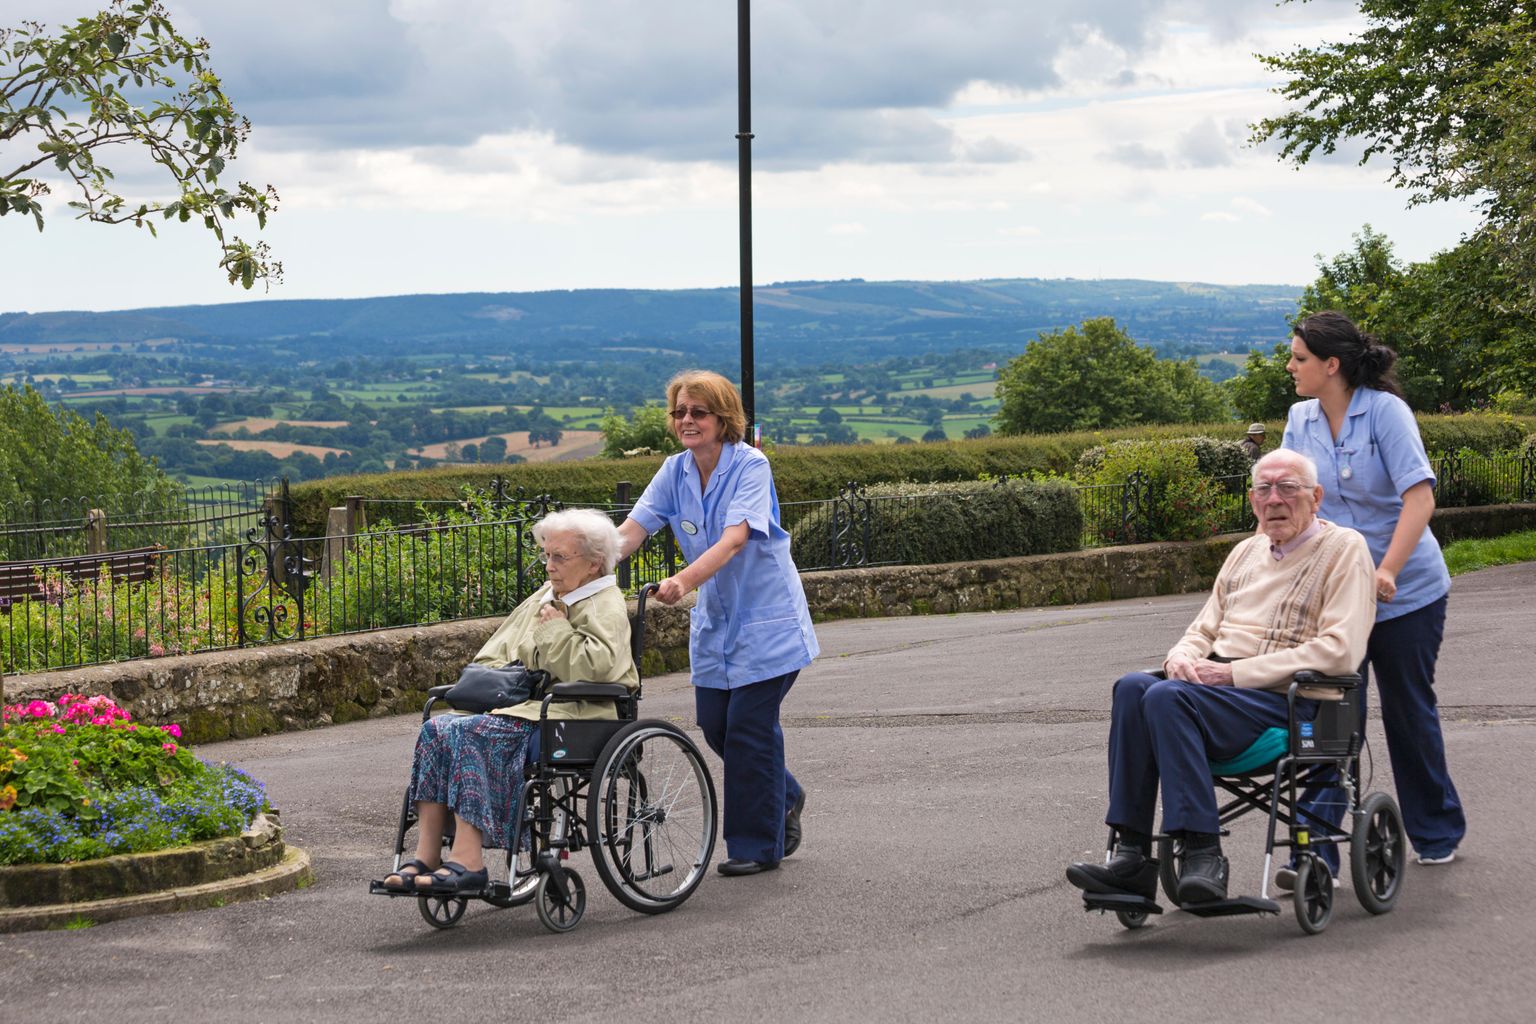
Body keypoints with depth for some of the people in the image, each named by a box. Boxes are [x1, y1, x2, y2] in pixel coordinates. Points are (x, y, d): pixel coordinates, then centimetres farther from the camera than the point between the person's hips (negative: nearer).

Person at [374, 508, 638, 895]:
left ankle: (468, 864, -36)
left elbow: (595, 666, -20)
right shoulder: (545, 598, 25)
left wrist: (556, 629, -7)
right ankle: (425, 859, -24)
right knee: (436, 728, -16)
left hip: (569, 717, -9)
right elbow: (497, 656, 27)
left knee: (469, 733, -30)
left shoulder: (606, 606, -1)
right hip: (525, 707, 9)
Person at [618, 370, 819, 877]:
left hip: (765, 618, -6)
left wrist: (684, 581, -47)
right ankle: (784, 797, 33)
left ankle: (757, 845, 6)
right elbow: (632, 529, -10)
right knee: (714, 725, 7)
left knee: (748, 726, -7)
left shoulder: (750, 465, -18)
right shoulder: (674, 472, -1)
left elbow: (732, 541, -31)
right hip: (714, 617, 6)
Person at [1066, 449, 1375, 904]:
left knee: (1168, 698, -31)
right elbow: (1204, 630, 28)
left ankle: (1203, 853, -30)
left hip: (1291, 703, -7)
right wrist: (1182, 657, 1)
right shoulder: (1247, 551, 23)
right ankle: (1132, 853, -27)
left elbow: (1339, 651, -13)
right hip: (1224, 688, 7)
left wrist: (1235, 671, -15)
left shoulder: (1343, 550, 0)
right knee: (1132, 688, -24)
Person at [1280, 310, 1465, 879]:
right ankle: (1316, 851, -9)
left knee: (1409, 710, 10)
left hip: (1406, 592, -4)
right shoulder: (1301, 420, 2)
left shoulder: (1385, 410, -15)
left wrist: (1386, 572, -32)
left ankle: (1438, 833, 31)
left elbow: (1419, 498, -23)